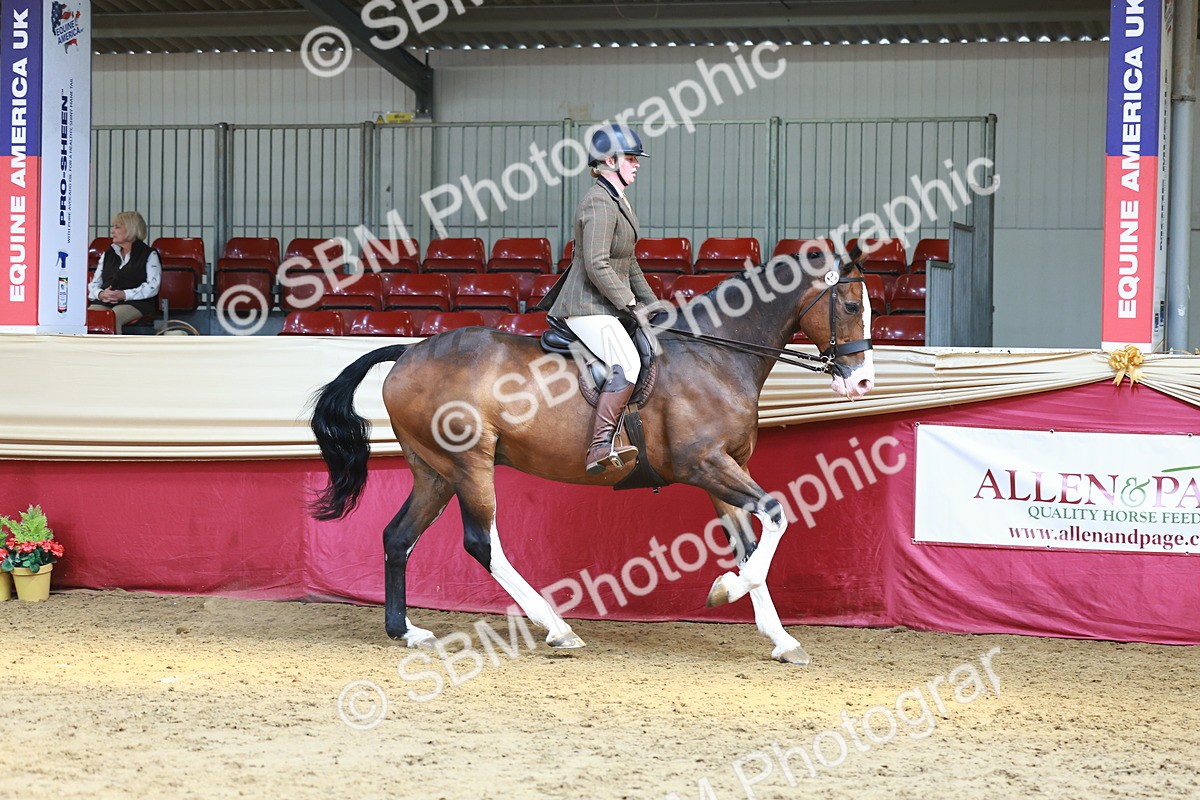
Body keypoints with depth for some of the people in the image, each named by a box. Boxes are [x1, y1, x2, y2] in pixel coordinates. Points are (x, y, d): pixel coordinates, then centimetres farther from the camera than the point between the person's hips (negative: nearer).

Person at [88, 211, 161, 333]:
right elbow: (94, 284, 21)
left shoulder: (149, 254, 10)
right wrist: (100, 294, -5)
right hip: (104, 302, 4)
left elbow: (153, 287, -4)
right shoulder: (108, 254, 27)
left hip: (135, 303, -4)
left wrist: (124, 294, -16)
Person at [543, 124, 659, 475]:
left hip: (606, 307, 11)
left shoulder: (618, 202, 17)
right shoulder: (599, 203, -15)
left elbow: (628, 263, 24)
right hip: (587, 308, -11)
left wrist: (651, 305, 19)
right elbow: (597, 266, -23)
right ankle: (599, 449, -33)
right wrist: (630, 305, -18)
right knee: (626, 364, -28)